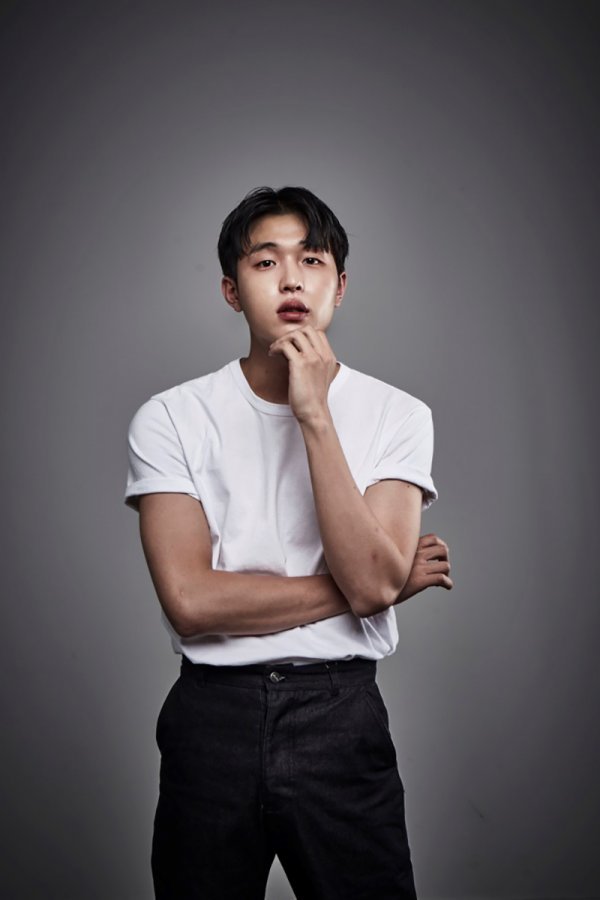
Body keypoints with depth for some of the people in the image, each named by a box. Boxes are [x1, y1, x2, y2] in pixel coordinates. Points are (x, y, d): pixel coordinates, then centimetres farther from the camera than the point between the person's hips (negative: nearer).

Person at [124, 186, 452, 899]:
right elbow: (191, 602, -13)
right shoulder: (171, 419, -4)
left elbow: (371, 581, -15)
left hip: (342, 715, 0)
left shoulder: (397, 414, -2)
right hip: (211, 715, 0)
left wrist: (315, 417, -19)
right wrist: (364, 587, -10)